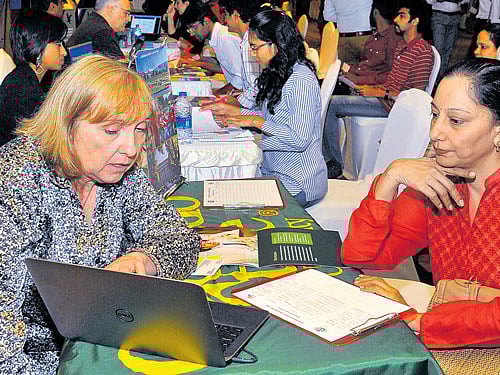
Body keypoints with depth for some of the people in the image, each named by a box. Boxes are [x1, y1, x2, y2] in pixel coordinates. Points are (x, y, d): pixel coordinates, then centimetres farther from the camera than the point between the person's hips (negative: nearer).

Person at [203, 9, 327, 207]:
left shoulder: (301, 80, -21)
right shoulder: (276, 74, 9)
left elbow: (300, 139, -25)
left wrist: (257, 122, -17)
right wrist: (231, 110, 9)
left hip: (299, 182, -8)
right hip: (273, 172, 9)